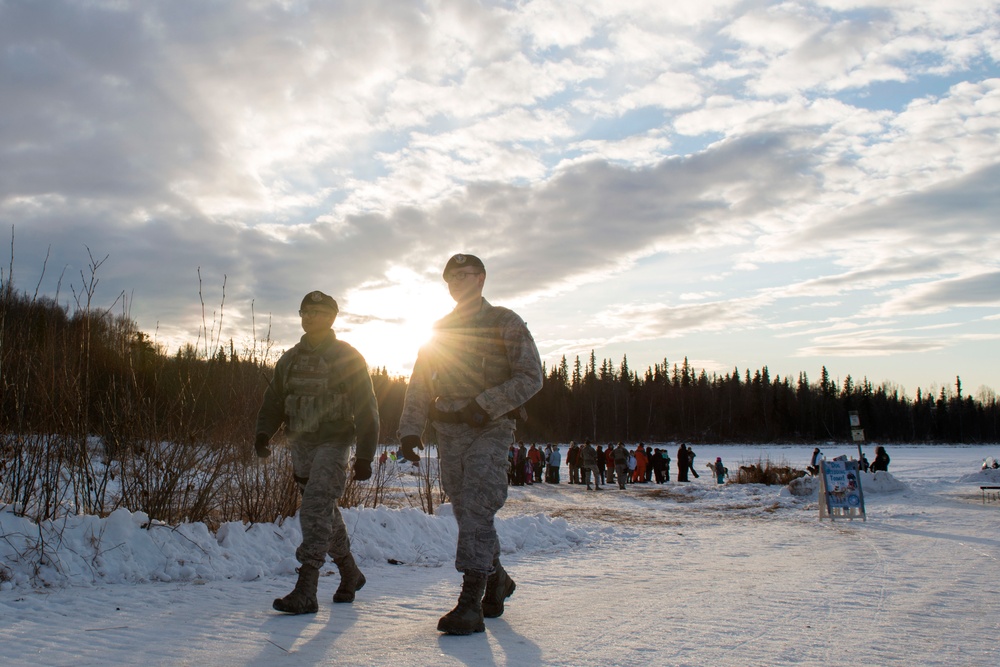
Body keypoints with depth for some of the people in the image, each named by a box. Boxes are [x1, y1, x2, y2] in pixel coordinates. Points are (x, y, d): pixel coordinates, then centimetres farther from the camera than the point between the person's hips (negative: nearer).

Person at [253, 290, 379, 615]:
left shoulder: (346, 357, -6)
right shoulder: (290, 359, 11)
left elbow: (366, 408, -7)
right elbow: (274, 400, 13)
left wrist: (365, 456, -12)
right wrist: (263, 434, -6)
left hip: (333, 444, -6)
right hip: (300, 444, 6)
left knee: (315, 509, -16)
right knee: (326, 513, 14)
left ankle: (306, 591, -13)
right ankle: (350, 574, 31)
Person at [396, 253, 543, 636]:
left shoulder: (505, 323, 1)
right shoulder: (440, 330, 16)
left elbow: (530, 377, -6)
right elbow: (419, 386, 12)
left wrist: (484, 404, -17)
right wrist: (410, 429, -1)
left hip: (490, 430, -5)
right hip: (448, 433, 5)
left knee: (476, 511, -15)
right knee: (468, 514, 10)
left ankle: (471, 603, -14)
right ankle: (497, 580, 31)